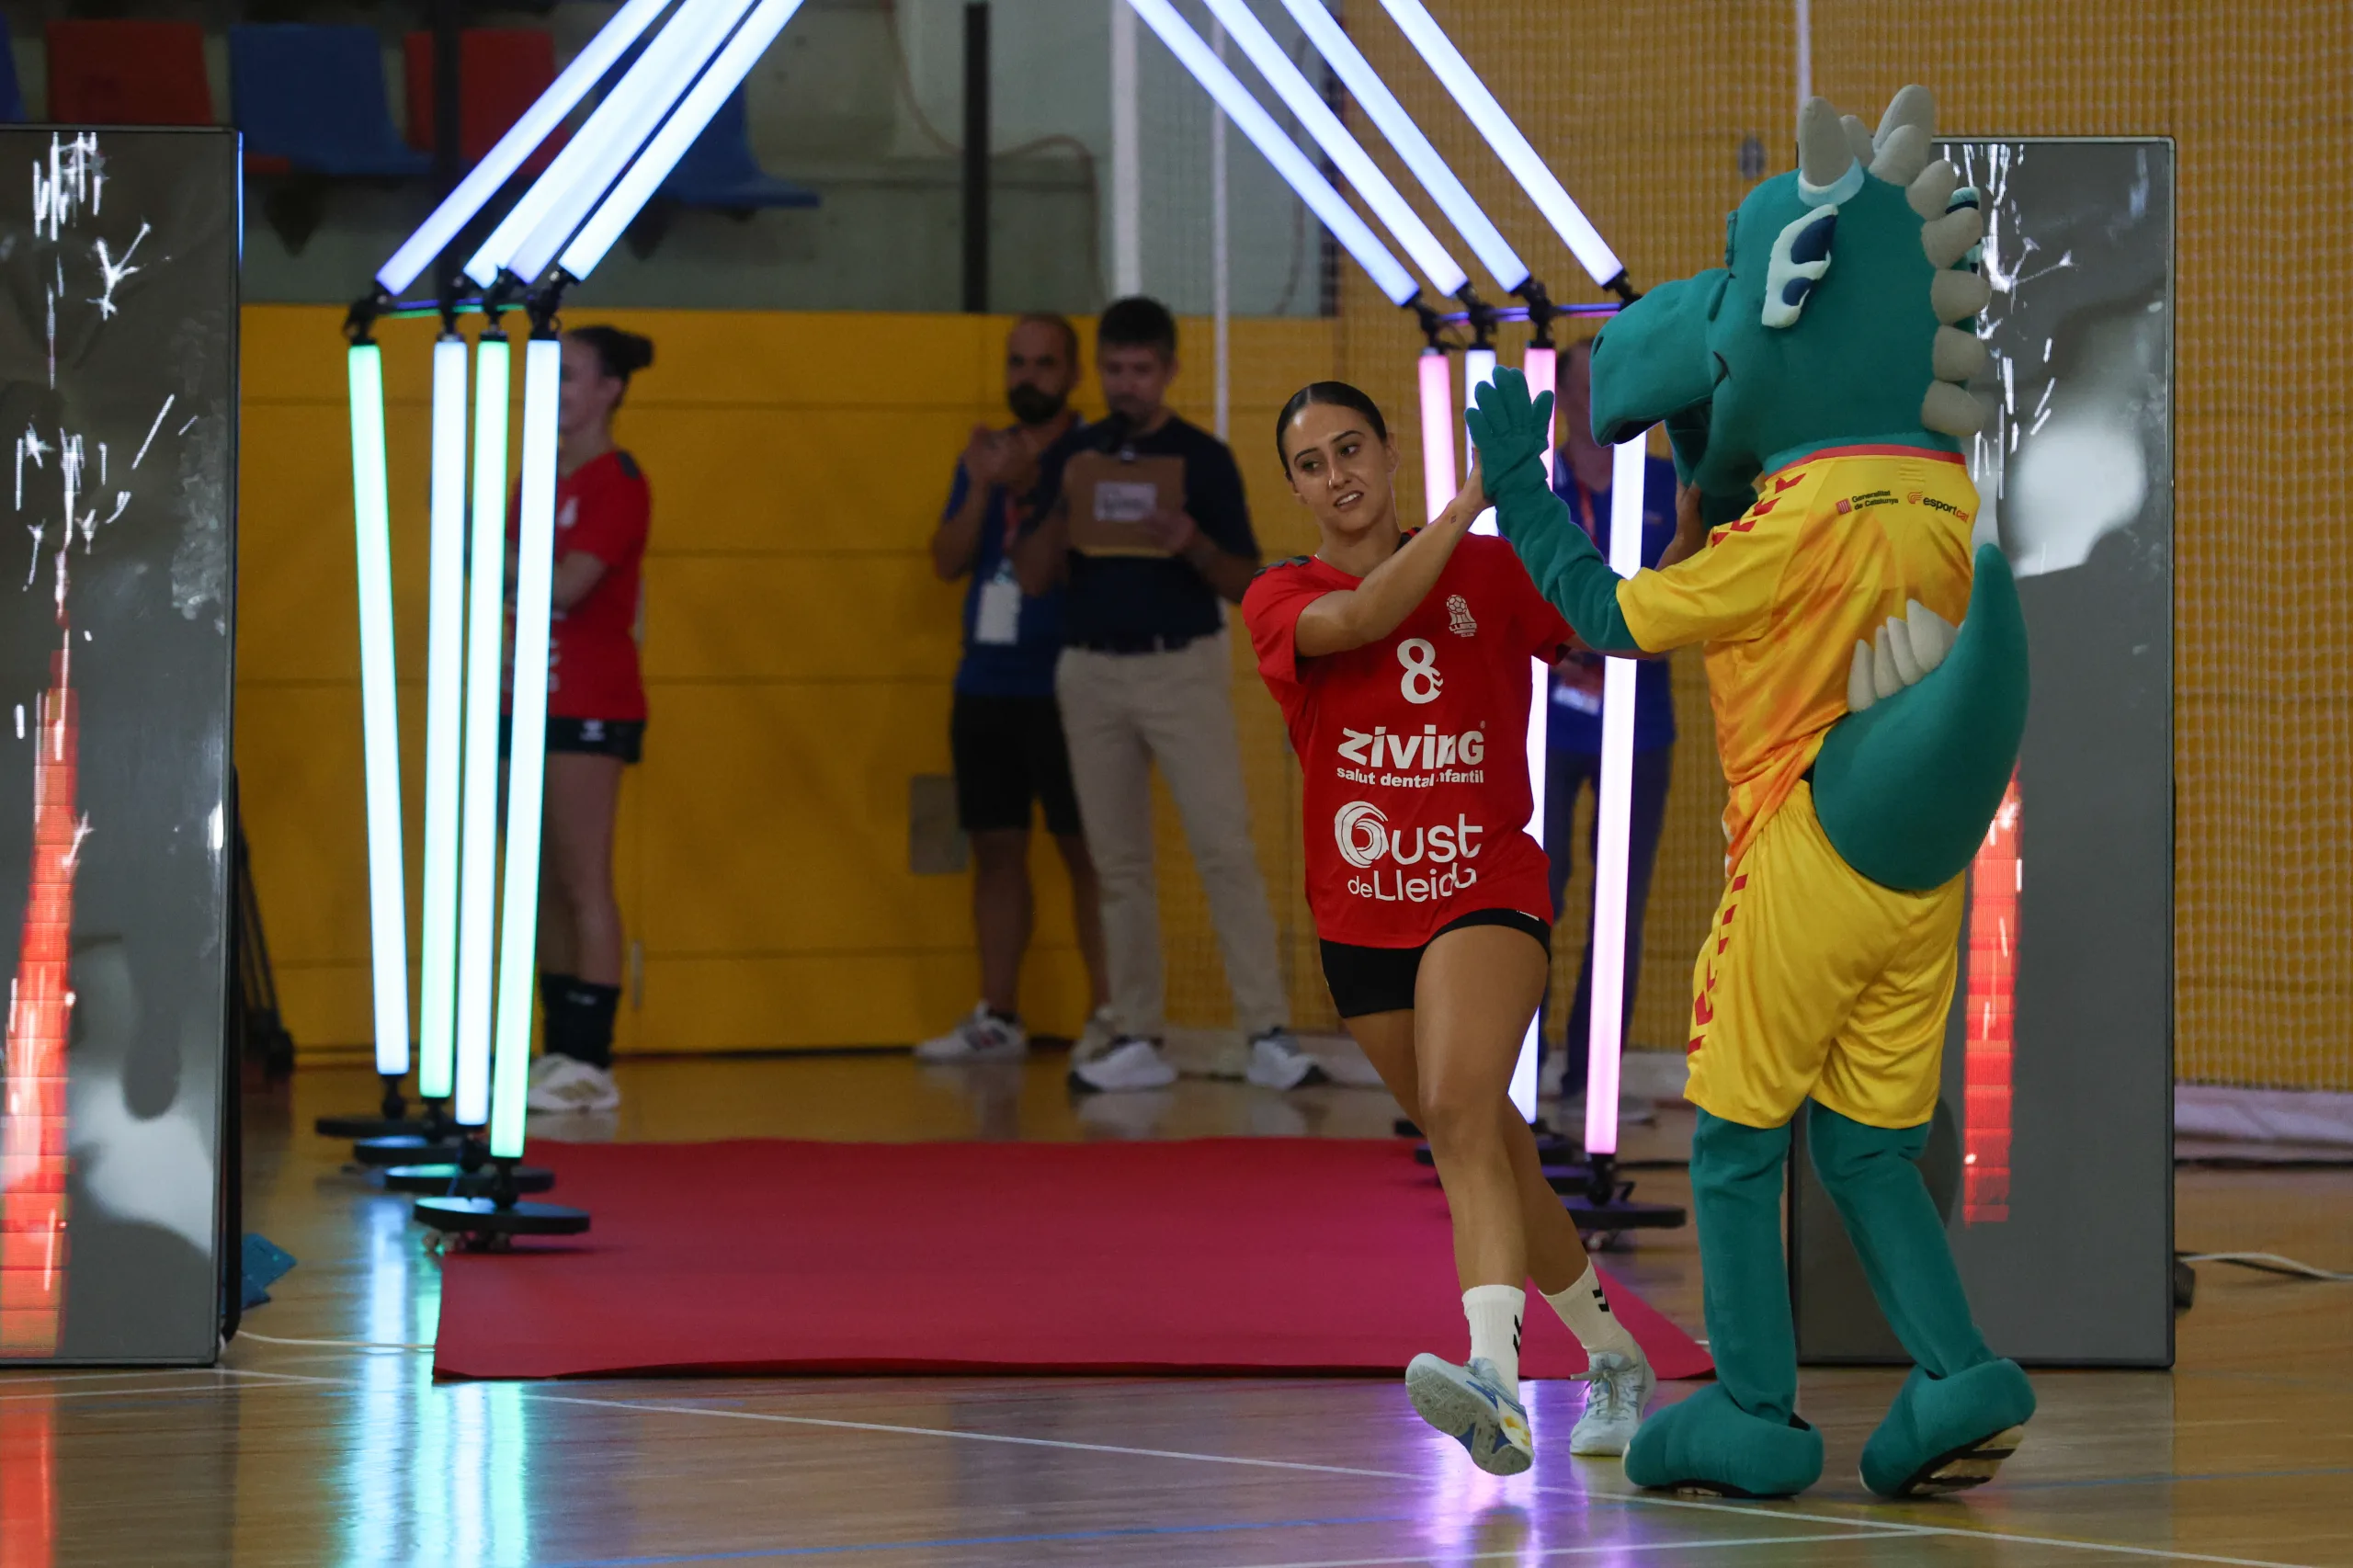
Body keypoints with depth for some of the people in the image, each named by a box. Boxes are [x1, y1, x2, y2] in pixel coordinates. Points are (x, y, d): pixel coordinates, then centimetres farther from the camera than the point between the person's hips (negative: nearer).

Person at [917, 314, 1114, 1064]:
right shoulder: (984, 455, 15)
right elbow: (948, 561, 8)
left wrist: (1028, 485, -24)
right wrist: (982, 488, -7)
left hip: (1062, 686, -6)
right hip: (985, 684, 6)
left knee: (1086, 848, -6)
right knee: (996, 848, 8)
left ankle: (1109, 1012, -5)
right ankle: (997, 1018, 12)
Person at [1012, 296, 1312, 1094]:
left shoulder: (1203, 459, 0)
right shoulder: (1072, 457, 9)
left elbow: (1244, 583, -1)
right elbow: (1033, 576, 5)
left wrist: (1191, 545, -20)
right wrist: (1063, 511, -13)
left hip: (1184, 668, -3)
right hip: (1091, 671, 3)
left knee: (1225, 849, -11)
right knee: (1119, 863, 6)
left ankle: (1268, 1034, -13)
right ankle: (1138, 1038, 11)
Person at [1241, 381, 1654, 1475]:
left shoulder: (1492, 571, 4)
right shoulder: (1280, 600, 3)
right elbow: (1363, 619, -18)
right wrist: (1473, 497, -22)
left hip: (1487, 888, -3)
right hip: (1362, 920, 4)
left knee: (1460, 1108, -28)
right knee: (1496, 1152, 12)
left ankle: (1496, 1377, -45)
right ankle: (1613, 1361, 31)